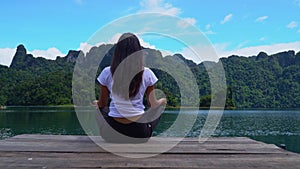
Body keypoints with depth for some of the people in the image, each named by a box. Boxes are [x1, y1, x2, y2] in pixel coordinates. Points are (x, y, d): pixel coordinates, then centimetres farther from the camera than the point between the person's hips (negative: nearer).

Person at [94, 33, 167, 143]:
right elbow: (153, 105, 4)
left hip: (112, 133, 0)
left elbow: (102, 104, 5)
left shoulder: (107, 73, -7)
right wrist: (162, 101, 27)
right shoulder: (146, 73, -7)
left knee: (99, 108, 32)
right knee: (160, 107, 28)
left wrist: (96, 103, 30)